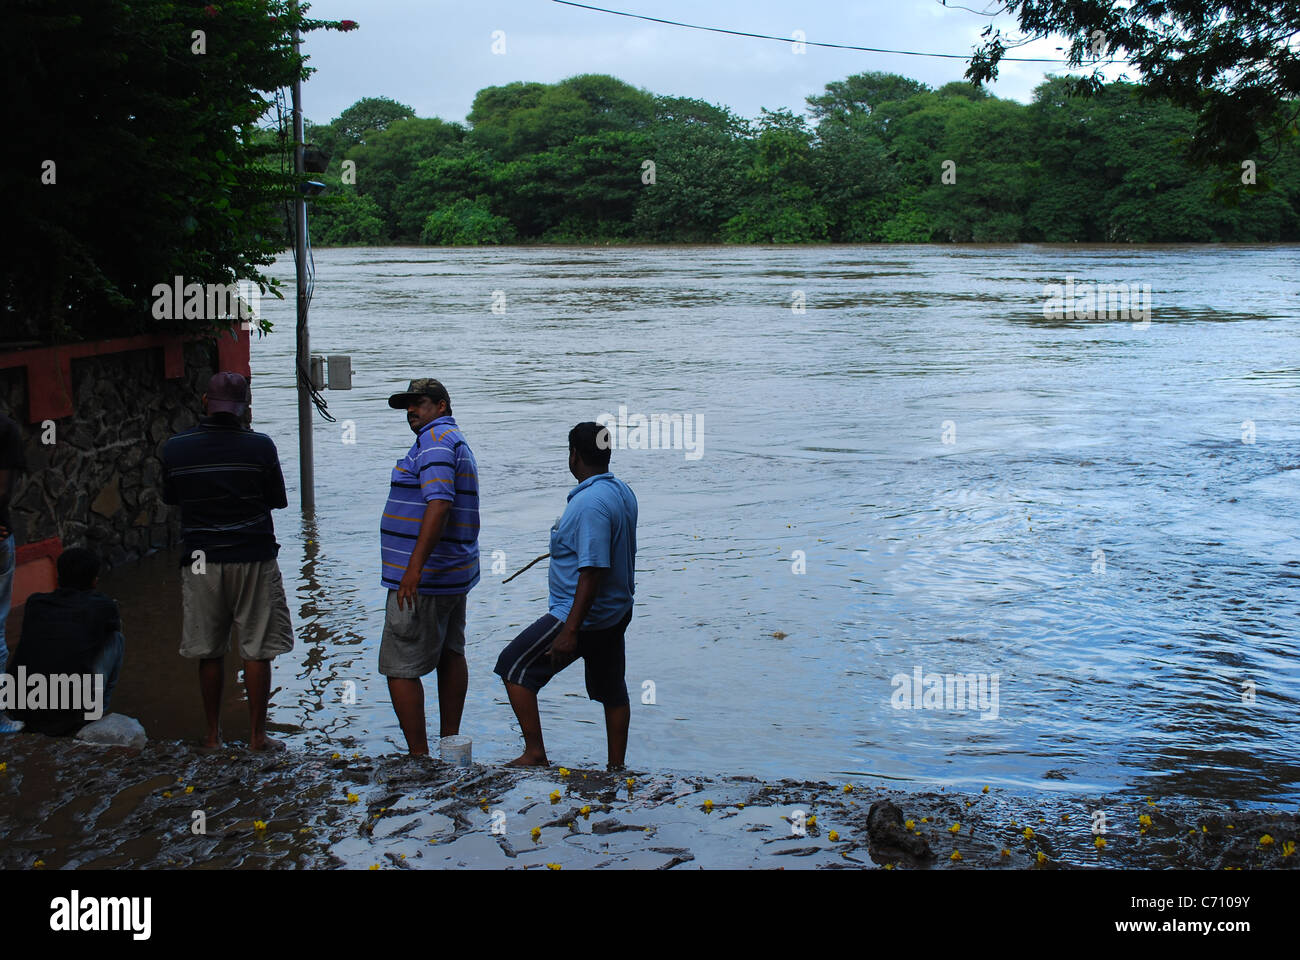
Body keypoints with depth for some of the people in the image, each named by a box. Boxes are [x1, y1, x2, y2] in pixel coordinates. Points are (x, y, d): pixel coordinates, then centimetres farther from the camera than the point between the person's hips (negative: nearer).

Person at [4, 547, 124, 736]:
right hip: (70, 721, -4)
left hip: (22, 712, 4)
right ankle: (94, 711, 20)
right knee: (116, 639, 14)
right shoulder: (103, 606, 2)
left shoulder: (34, 603, 11)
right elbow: (117, 626, 27)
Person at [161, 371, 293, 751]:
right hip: (252, 557, -2)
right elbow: (278, 500, 1)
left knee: (209, 652, 12)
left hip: (200, 560, 2)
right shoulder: (260, 446, -10)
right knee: (257, 649, 6)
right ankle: (257, 736, 10)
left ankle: (213, 735, 20)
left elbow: (169, 497, 12)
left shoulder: (175, 448, -4)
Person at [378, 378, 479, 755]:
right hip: (454, 575, 11)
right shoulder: (457, 441, 19)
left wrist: (415, 565, -33)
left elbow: (439, 503, -27)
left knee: (400, 668, -7)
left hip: (424, 579, -11)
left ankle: (418, 756, -8)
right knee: (450, 656, 17)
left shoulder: (435, 439, -14)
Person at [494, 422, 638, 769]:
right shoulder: (622, 491, 6)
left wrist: (570, 631, -28)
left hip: (585, 615, -10)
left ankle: (534, 753, 0)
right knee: (611, 689, 17)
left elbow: (593, 571, -28)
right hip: (616, 612, 10)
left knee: (514, 666, 1)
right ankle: (616, 767, 25)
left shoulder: (591, 503, -24)